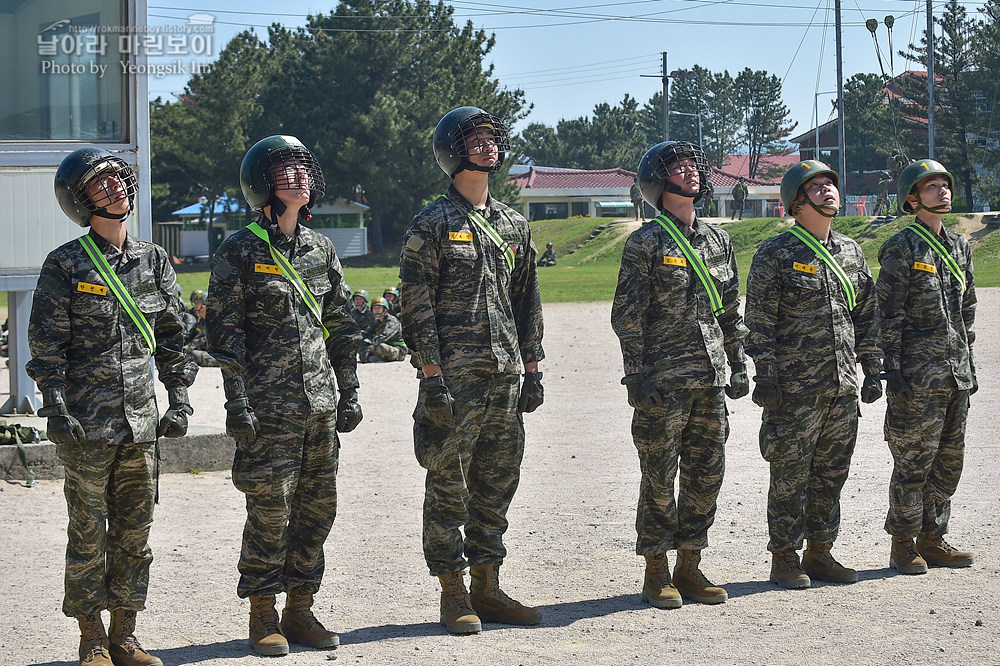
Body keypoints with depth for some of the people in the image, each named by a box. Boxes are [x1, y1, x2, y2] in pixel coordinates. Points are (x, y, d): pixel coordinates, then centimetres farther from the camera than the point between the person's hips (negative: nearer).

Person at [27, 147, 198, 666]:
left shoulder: (154, 260, 9)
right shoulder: (65, 265, -4)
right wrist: (56, 408, -12)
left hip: (141, 420, 4)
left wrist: (179, 400, 7)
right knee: (89, 531, 1)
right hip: (86, 422, -4)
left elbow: (172, 335, 14)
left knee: (134, 532, 7)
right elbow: (46, 343, -5)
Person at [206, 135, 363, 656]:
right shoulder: (239, 252, -5)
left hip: (321, 400, 6)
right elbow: (225, 332, -7)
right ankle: (264, 618, 8)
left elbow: (340, 326, 16)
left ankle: (300, 611, 18)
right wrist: (236, 403, -13)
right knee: (269, 510, -4)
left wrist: (349, 393, 12)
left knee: (317, 507, 7)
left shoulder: (320, 248, 11)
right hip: (268, 403, -5)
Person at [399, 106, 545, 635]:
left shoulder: (513, 225, 15)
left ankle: (487, 589, 17)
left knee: (497, 486, 9)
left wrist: (532, 370, 13)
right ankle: (453, 594, 5)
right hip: (454, 377, -6)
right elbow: (417, 307, -8)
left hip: (505, 376, 6)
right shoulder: (431, 225, -4)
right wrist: (431, 377, -15)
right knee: (449, 488, -2)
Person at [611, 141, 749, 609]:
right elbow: (627, 315, -7)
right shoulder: (645, 244, -5)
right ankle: (656, 573, 8)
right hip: (664, 379, -6)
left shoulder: (717, 240, 13)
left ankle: (689, 567, 18)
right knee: (659, 477, -1)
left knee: (707, 474, 8)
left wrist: (738, 365, 14)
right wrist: (637, 376, -13)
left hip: (710, 378, 6)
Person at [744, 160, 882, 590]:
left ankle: (820, 553, 20)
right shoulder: (775, 255, -6)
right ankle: (784, 559, 7)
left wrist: (873, 371, 12)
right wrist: (765, 376, -13)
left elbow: (866, 316, 17)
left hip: (843, 387, 6)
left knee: (832, 473, 10)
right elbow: (759, 323, -8)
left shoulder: (851, 252, 12)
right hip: (795, 387, -6)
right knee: (790, 475, -1)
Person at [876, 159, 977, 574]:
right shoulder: (902, 249, -7)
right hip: (917, 376, -7)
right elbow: (889, 314, -10)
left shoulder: (959, 247, 15)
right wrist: (892, 370, -15)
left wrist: (969, 365, 18)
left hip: (955, 374, 7)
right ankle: (903, 547, 5)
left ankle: (932, 539, 19)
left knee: (949, 461, 10)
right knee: (913, 462, -3)